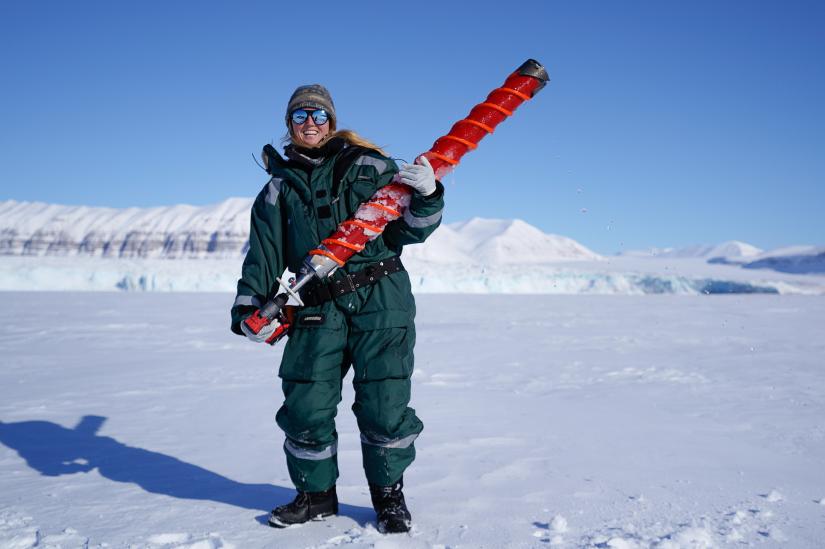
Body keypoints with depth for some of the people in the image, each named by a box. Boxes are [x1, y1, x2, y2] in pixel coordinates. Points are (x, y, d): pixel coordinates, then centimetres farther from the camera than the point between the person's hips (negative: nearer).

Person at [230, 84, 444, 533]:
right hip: (316, 309, 3)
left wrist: (426, 196, -15)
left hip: (380, 299, -2)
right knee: (305, 405, 1)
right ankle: (316, 494, 24)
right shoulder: (279, 189, 16)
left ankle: (389, 495, 19)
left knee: (383, 404, -3)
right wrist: (247, 306, -3)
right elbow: (263, 253, 9)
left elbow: (409, 230, 5)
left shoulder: (369, 167, 9)